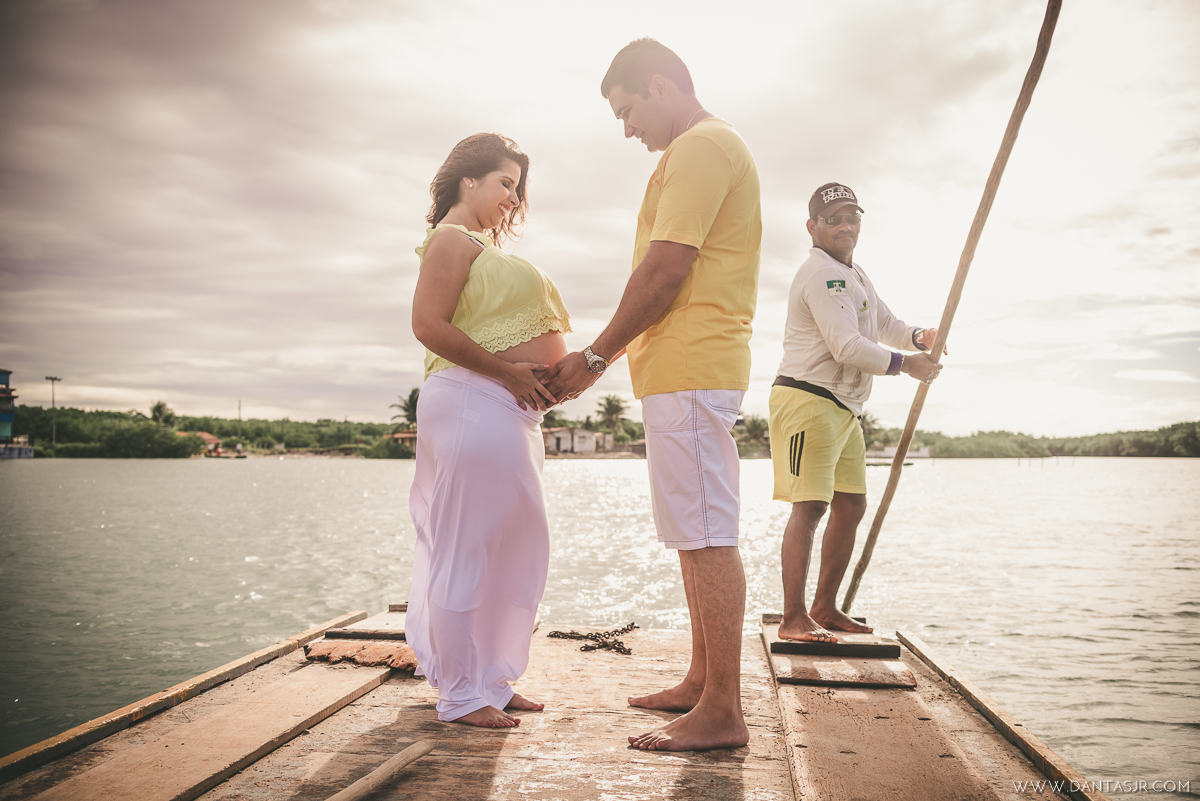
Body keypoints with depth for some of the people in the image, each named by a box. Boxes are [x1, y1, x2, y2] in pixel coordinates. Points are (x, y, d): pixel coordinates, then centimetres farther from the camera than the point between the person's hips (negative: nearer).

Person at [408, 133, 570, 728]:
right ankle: (462, 694, 6)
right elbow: (429, 325, -16)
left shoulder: (485, 248, 27)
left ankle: (491, 679, 24)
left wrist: (553, 372, 12)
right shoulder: (452, 239, -3)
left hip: (511, 411, 11)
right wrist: (508, 372, -16)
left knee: (518, 551, 13)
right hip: (473, 405, -11)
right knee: (466, 552, -4)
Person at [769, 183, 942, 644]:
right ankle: (793, 619, -13)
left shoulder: (854, 274, 22)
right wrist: (904, 364, -10)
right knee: (810, 505, -14)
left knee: (851, 505, 11)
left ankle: (825, 608, 20)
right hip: (808, 399, -10)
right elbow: (847, 346, -20)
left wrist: (918, 337, 6)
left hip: (843, 408, 11)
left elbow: (885, 323, 28)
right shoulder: (821, 272, -12)